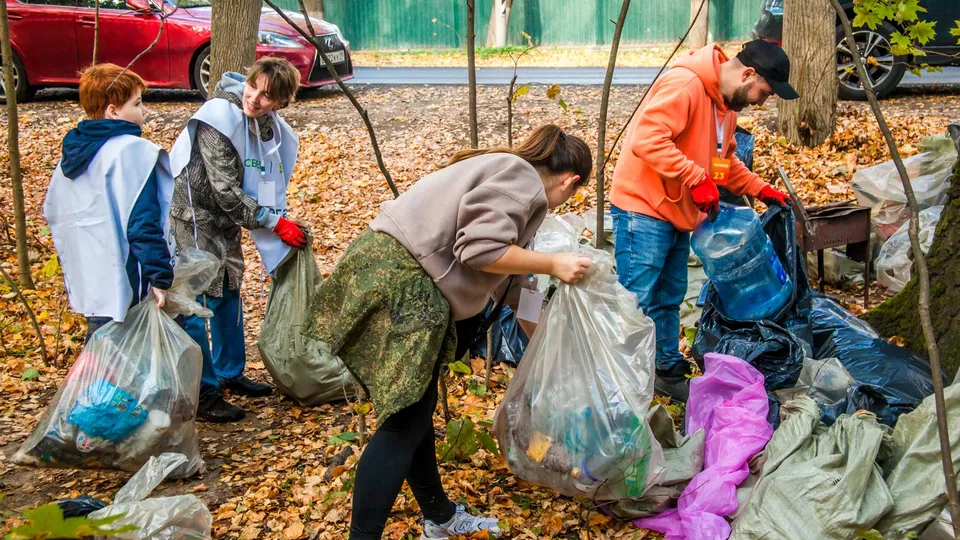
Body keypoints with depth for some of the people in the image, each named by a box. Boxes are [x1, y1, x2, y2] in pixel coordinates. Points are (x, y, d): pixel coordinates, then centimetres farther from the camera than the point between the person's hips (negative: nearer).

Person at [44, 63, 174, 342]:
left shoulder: (72, 151, 11)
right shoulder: (132, 151, -16)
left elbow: (53, 214, 19)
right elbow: (144, 222, -22)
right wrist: (160, 277, -20)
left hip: (87, 285, 8)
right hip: (125, 288, -8)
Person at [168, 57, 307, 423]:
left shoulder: (270, 127, 0)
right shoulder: (220, 118, -24)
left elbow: (269, 184, 10)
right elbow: (226, 190, -25)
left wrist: (281, 222, -1)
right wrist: (274, 223, -20)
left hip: (225, 219, 9)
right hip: (191, 217, -8)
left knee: (227, 294, 19)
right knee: (192, 307, -4)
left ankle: (229, 374, 35)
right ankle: (202, 394, 5)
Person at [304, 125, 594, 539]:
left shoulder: (511, 179, 26)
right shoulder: (521, 178, -5)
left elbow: (513, 280, 34)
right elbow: (480, 249, -19)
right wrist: (553, 265, -7)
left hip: (401, 277, 10)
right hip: (397, 277, -10)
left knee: (416, 411, 19)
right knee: (404, 424, -8)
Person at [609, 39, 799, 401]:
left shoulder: (728, 104, 13)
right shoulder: (685, 85, -19)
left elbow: (724, 159, 26)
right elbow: (647, 137, -30)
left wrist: (761, 190, 15)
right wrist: (697, 178, -29)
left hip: (678, 213, 10)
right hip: (643, 210, -9)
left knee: (669, 301, 16)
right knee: (638, 303, -8)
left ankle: (668, 372, 27)